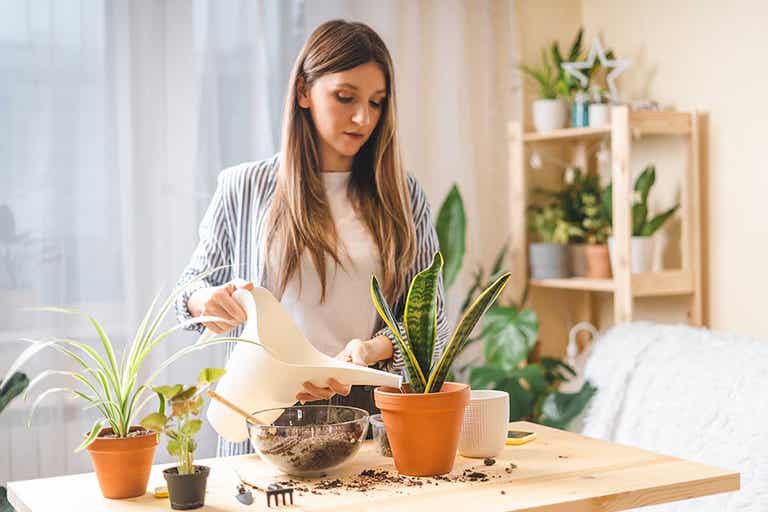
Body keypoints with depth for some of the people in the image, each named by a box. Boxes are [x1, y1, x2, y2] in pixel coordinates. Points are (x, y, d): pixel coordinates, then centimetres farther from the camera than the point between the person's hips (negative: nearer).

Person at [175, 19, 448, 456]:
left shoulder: (403, 195, 8)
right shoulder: (244, 189, 5)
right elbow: (192, 282, 16)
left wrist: (372, 349, -12)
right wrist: (207, 301, -8)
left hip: (370, 410, 1)